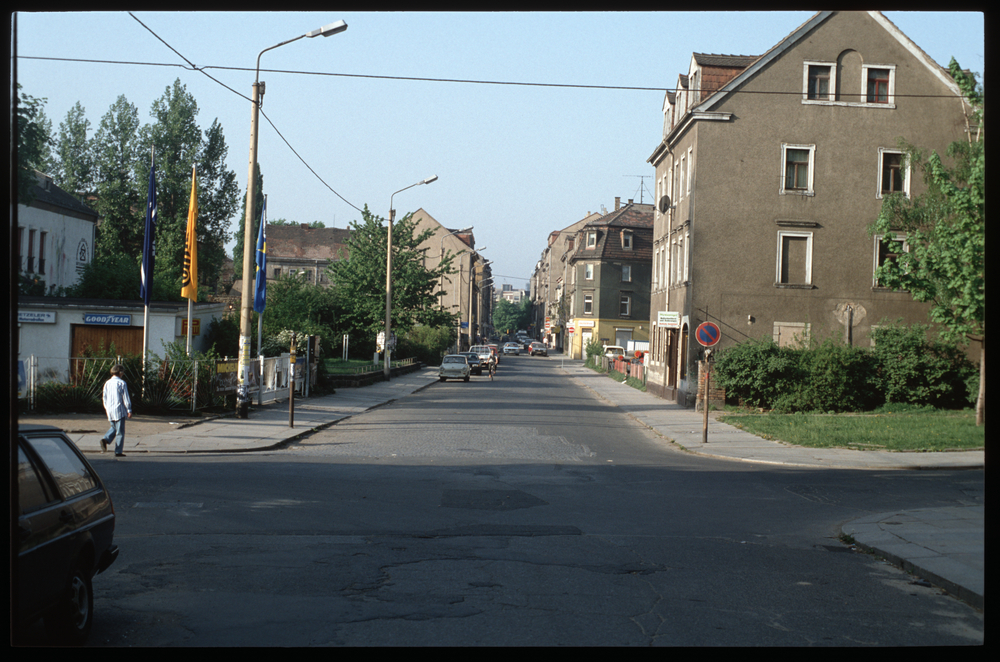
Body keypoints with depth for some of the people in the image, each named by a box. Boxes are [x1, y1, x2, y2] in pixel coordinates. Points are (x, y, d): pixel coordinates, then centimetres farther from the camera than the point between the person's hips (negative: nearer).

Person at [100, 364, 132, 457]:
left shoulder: (107, 383, 6)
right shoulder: (122, 383, -10)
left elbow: (105, 397, 12)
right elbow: (126, 398, -9)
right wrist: (129, 410, -4)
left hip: (110, 411, 6)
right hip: (119, 410, -6)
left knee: (114, 427, 23)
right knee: (120, 431, 1)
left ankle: (105, 439, -3)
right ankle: (118, 452, 2)